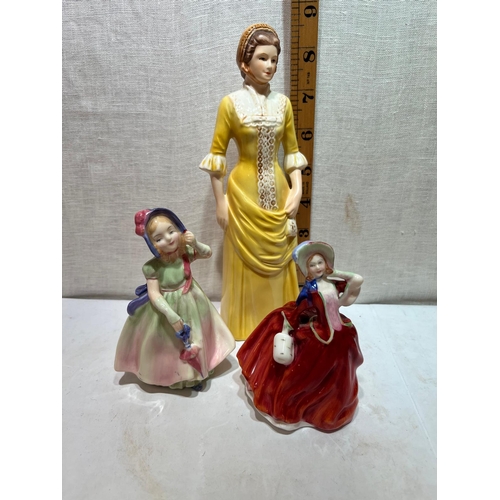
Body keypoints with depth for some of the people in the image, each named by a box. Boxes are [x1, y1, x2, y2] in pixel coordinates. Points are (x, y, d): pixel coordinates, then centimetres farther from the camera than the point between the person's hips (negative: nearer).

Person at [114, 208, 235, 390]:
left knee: (193, 342, 22)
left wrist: (195, 243, -20)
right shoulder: (153, 267, -26)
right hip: (166, 308, -4)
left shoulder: (186, 253, -16)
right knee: (168, 345, 12)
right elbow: (154, 295, -25)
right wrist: (172, 316, -29)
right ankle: (169, 374, 40)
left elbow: (208, 253, 0)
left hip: (190, 306, 5)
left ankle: (193, 372, 47)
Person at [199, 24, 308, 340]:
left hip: (278, 193, 4)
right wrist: (220, 201, -8)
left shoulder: (283, 103, 5)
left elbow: (292, 150, 7)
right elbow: (217, 155, -5)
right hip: (244, 194, -3)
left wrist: (297, 189, -3)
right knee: (247, 265, 8)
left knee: (277, 265, 13)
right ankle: (245, 333, 29)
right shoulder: (231, 103, -6)